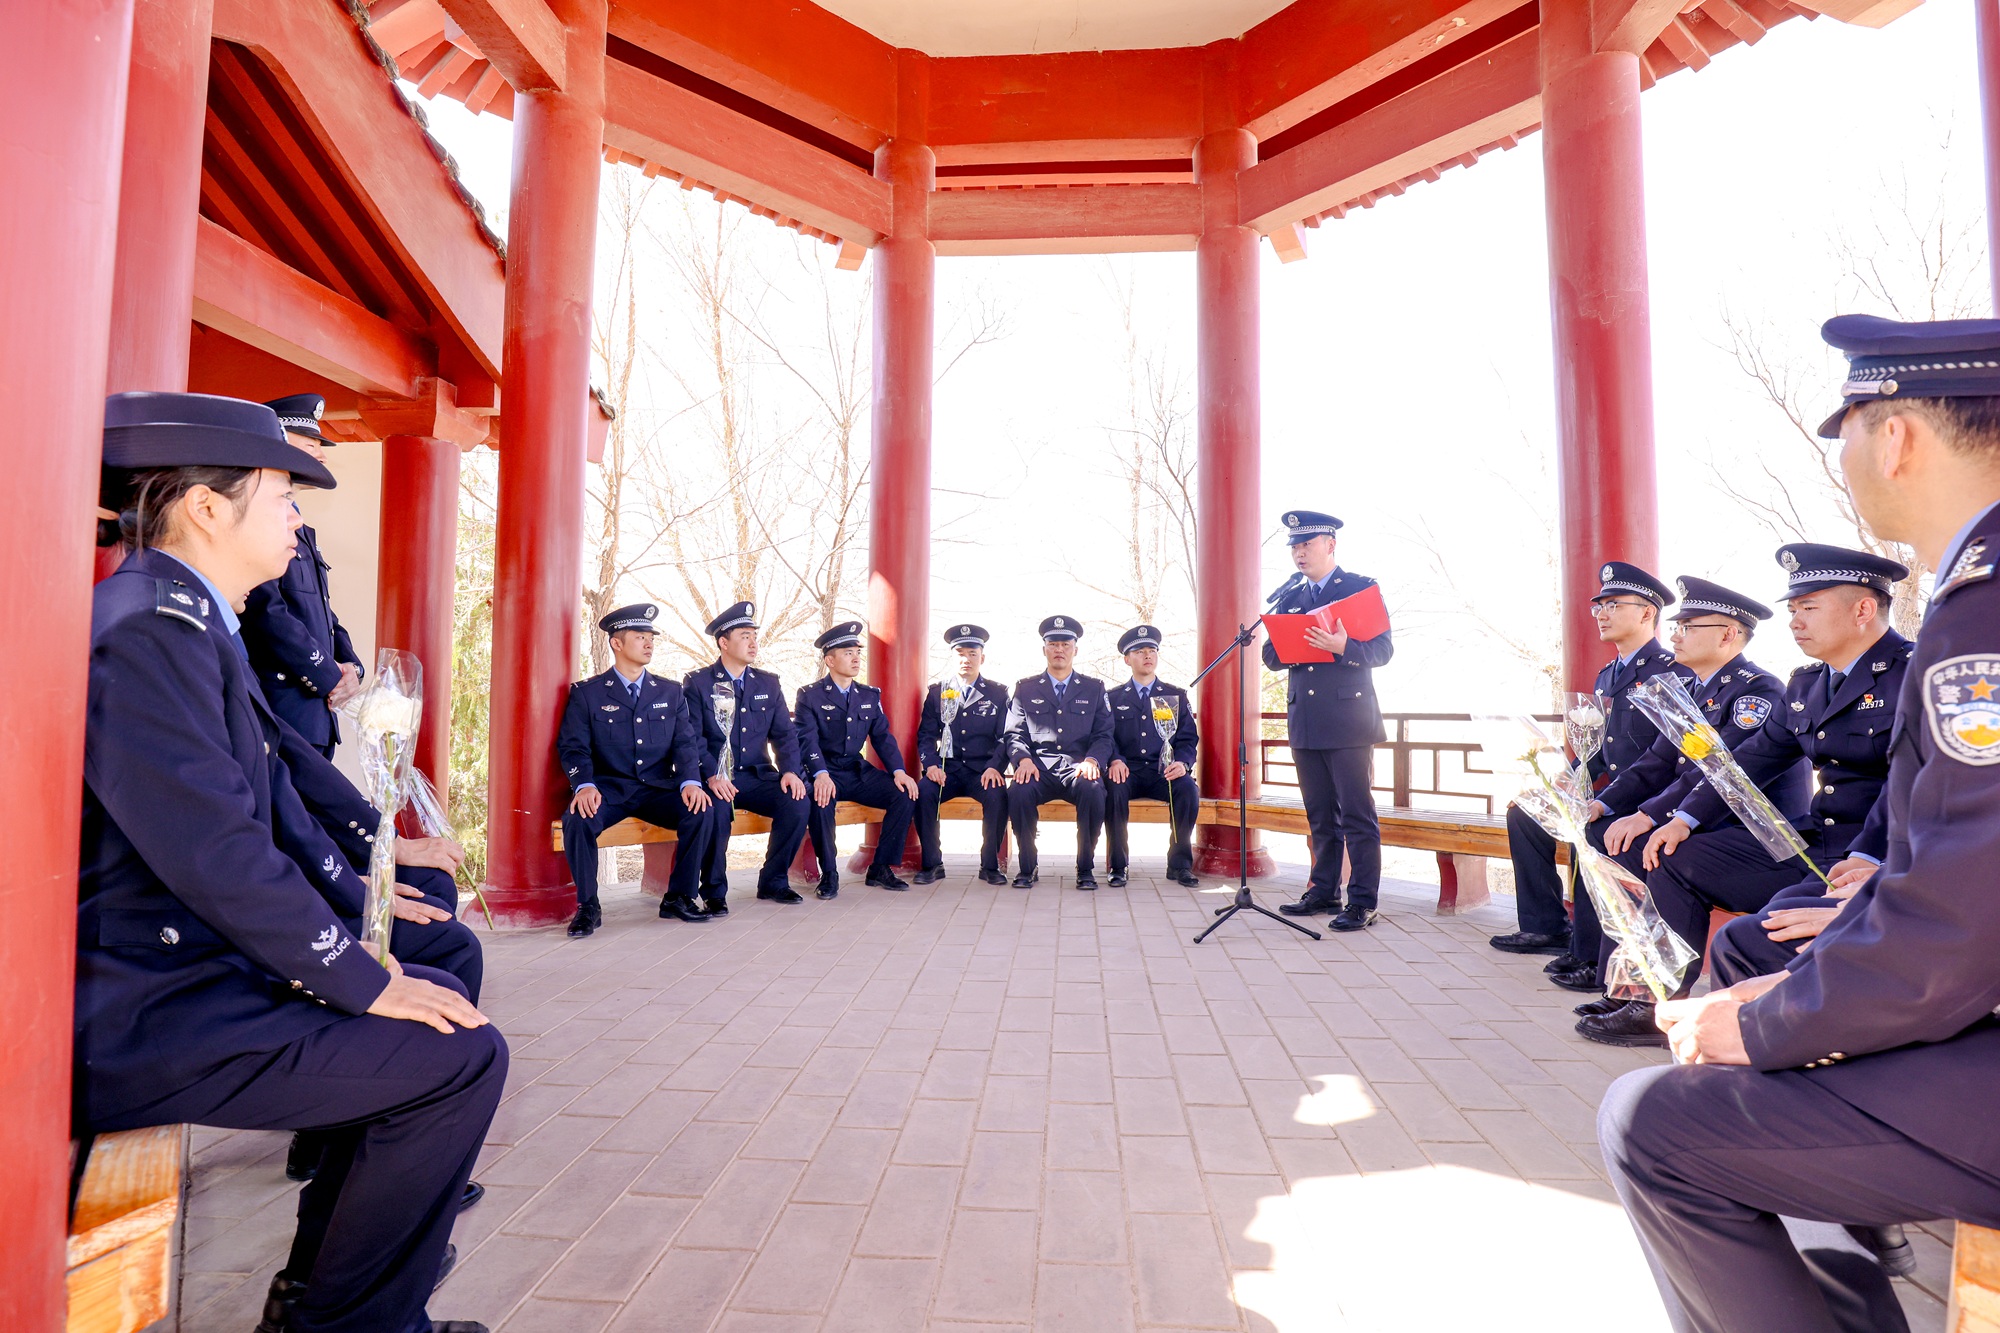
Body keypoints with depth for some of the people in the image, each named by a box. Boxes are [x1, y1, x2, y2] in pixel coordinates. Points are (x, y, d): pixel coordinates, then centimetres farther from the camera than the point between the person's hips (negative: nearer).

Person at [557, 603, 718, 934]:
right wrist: (584, 785, -24)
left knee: (702, 812, -24)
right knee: (577, 820, -32)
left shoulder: (671, 692, 13)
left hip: (658, 789, 2)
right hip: (608, 789, -2)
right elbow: (573, 747, -3)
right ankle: (587, 906, -10)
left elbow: (686, 743, 5)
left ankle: (678, 898, -6)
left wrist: (690, 782, -15)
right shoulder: (586, 693, 5)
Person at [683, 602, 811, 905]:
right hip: (716, 780, -4)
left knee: (796, 803, -22)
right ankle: (714, 891, -11)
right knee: (716, 808, -35)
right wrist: (712, 775, -26)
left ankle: (773, 882, 0)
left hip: (758, 776, 4)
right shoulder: (697, 682, 1)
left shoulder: (769, 683, 13)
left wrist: (789, 770, -11)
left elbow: (784, 734, 8)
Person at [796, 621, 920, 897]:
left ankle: (880, 869, -4)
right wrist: (821, 775, -33)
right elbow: (807, 739, -15)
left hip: (858, 771, 5)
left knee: (906, 794, -16)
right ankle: (829, 874, -17)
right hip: (825, 773, -5)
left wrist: (898, 771, -11)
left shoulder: (870, 695, 13)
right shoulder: (810, 695, -2)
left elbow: (882, 737, 7)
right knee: (820, 799, -37)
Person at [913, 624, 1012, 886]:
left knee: (998, 795, -31)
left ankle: (990, 866, -14)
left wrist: (995, 767, -15)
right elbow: (926, 735, 8)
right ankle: (932, 864, -12)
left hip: (983, 770, -1)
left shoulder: (998, 693, 10)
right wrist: (931, 764, -12)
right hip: (946, 769, 1)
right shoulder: (937, 692, 13)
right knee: (922, 792, -28)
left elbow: (1006, 737, 3)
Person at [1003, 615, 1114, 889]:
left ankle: (1086, 868, -16)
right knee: (1018, 792, -32)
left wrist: (1092, 760, -13)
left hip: (1078, 767, 0)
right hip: (1039, 768, 0)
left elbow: (1104, 735, 8)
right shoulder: (1025, 688, 16)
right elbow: (1014, 733, 9)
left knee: (1093, 791, -34)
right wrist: (1023, 759, -13)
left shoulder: (1094, 688, 16)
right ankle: (1027, 866, -13)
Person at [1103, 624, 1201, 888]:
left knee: (1188, 789, -30)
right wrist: (1115, 760, -19)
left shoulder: (1176, 696, 15)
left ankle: (1180, 864, -13)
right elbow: (1106, 736, 3)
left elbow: (1188, 738, 8)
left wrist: (1182, 762, -14)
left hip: (1165, 772, 1)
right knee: (1113, 790, -33)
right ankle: (1118, 866, -20)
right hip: (1128, 771, -1)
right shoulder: (1114, 697, 14)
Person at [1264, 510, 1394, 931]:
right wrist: (1279, 650, -10)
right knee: (1320, 815, 13)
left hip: (1348, 719, -5)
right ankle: (1323, 891, 23)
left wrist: (1342, 647, -24)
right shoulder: (1288, 597, 15)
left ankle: (1362, 902, 4)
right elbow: (1273, 655, 13)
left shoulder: (1361, 587, 1)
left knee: (1356, 814, -3)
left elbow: (1383, 649, -6)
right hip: (1305, 721, 5)